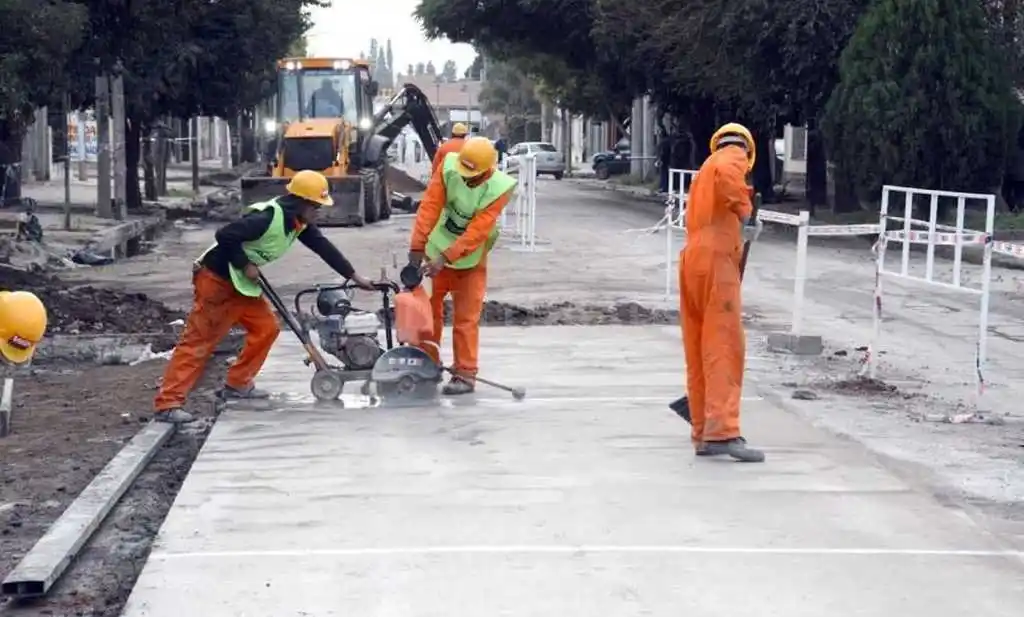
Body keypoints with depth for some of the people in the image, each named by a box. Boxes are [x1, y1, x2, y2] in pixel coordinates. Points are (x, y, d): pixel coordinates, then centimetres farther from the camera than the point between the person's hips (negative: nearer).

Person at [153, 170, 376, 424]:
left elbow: (324, 247, 9)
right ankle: (167, 404, -14)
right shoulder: (267, 217, -25)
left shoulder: (299, 223, 4)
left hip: (242, 283, 9)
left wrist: (355, 277, 9)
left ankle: (237, 384, 20)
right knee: (198, 341, -12)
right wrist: (246, 265, -19)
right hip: (216, 279, -9)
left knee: (266, 328, 8)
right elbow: (225, 235, -28)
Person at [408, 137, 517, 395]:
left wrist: (446, 258, -35)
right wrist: (417, 246, -27)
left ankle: (465, 374, 3)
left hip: (471, 259, -3)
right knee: (428, 307, 10)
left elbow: (478, 230, -30)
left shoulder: (499, 188, -26)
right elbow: (430, 205, -22)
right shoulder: (449, 166, -19)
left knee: (466, 317, -3)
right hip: (438, 249, 3)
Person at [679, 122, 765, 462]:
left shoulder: (706, 169, 30)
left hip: (692, 259, 9)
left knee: (699, 351, 10)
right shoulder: (734, 157, 5)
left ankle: (703, 433, 14)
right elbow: (727, 176, -22)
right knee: (724, 346, -13)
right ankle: (723, 431, -21)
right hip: (716, 259, -9)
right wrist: (744, 214, -16)